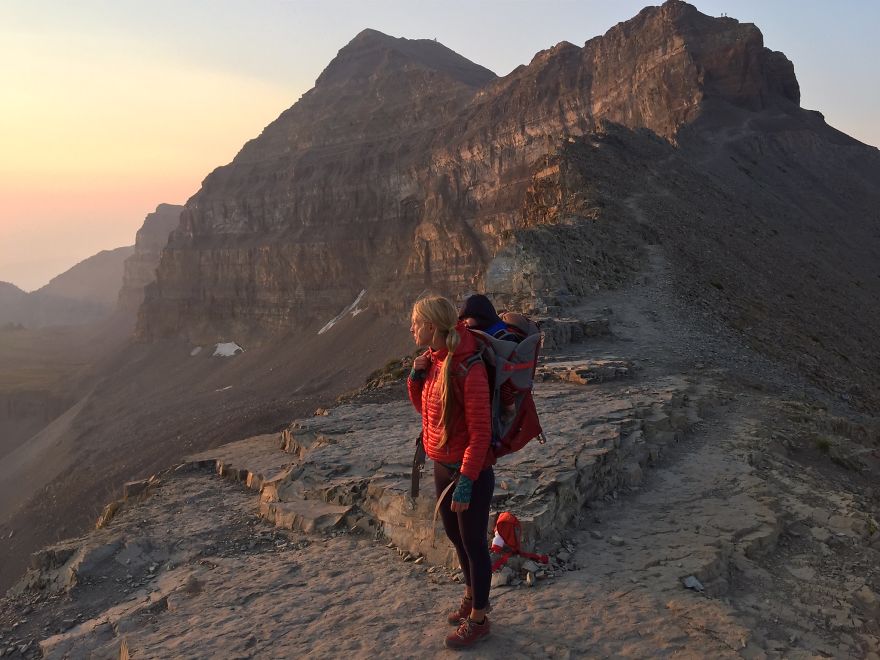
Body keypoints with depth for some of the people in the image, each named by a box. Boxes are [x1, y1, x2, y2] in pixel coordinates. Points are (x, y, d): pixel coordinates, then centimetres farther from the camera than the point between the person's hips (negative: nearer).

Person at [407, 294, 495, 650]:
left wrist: (465, 484, -22)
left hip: (471, 472, -8)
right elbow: (424, 409, 15)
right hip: (442, 466, 8)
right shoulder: (433, 360, 0)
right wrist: (415, 376, -3)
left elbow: (480, 434, -22)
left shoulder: (469, 370, -25)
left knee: (473, 543, 8)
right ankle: (473, 596, 47)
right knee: (455, 536, 24)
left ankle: (478, 619, 28)